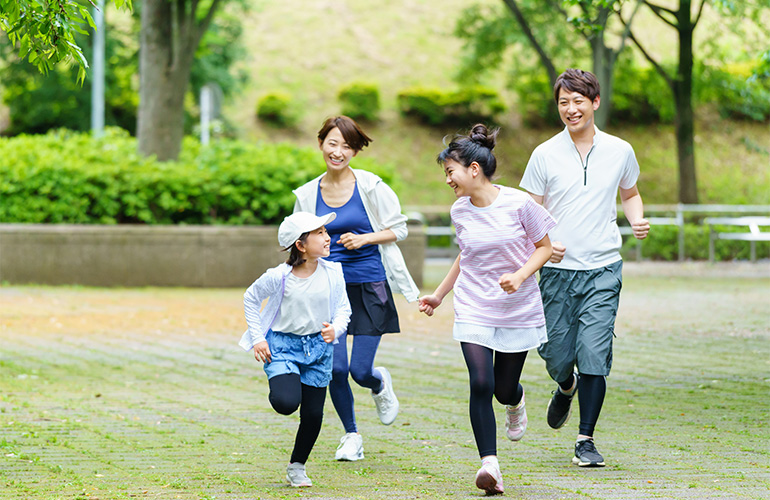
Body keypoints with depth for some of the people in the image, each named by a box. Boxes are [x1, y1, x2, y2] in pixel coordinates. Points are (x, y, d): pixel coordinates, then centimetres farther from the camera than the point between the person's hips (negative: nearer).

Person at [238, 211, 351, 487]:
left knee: (313, 414, 3)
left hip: (318, 346, 3)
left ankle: (296, 467, 24)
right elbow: (251, 298, 0)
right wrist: (258, 338, -3)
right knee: (286, 403, -25)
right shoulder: (280, 277, -16)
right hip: (283, 344, -3)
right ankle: (281, 383, 13)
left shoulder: (332, 273, -7)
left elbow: (343, 308, 3)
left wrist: (336, 329, -18)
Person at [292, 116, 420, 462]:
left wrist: (364, 239, -14)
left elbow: (399, 228, 1)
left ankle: (381, 385, 32)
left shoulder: (370, 186, -6)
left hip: (369, 288, -2)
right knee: (335, 369, -7)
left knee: (361, 371, -7)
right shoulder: (308, 194, 3)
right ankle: (351, 436, 17)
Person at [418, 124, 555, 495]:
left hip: (518, 311, -2)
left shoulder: (518, 203, -13)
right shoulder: (460, 212, 1)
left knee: (504, 389, 7)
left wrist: (520, 275, -19)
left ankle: (515, 401, 46)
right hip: (474, 311, 2)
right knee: (481, 385, -15)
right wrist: (439, 294, 19)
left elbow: (544, 248, -4)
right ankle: (490, 465, -14)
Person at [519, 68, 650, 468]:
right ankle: (566, 387, 42)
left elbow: (630, 194, 21)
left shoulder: (620, 151, 4)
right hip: (558, 270, 0)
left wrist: (637, 220, 0)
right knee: (557, 357, 5)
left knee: (594, 355, -11)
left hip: (603, 270, 0)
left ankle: (586, 441, 0)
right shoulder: (545, 155, 0)